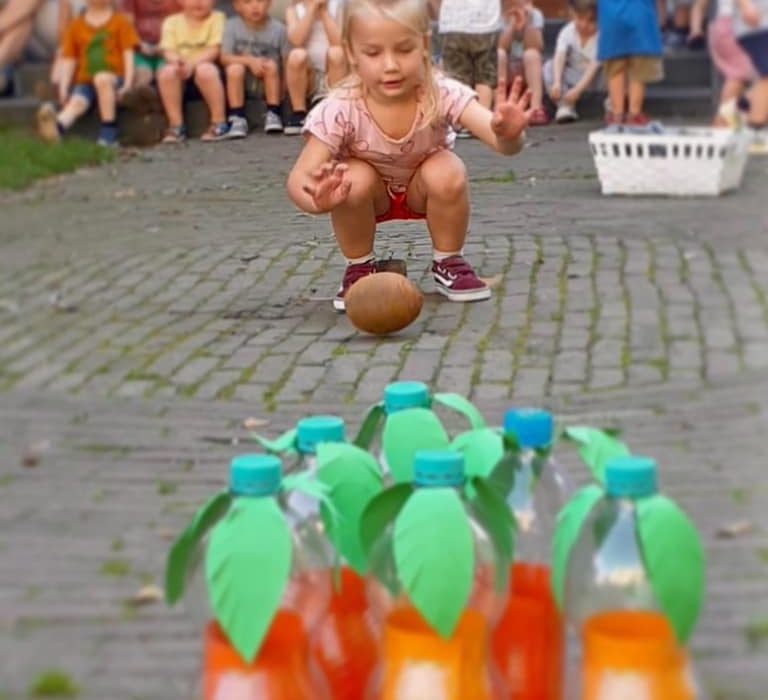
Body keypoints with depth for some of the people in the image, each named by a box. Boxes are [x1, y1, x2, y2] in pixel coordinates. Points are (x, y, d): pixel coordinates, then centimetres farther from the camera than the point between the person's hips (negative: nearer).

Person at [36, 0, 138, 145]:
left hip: (114, 79, -2)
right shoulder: (75, 26, 15)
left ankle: (109, 133, -36)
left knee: (101, 79, -37)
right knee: (76, 102, -31)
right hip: (85, 81, 2)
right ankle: (56, 127, -64)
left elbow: (128, 54, 3)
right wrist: (63, 89, -2)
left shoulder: (120, 22, 10)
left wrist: (127, 84, -11)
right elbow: (68, 60, 11)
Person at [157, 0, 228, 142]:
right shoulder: (171, 22, 7)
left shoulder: (217, 18, -1)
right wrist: (176, 61, -29)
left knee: (205, 70, -36)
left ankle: (219, 123, -26)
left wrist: (192, 63, -27)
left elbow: (214, 50, -12)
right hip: (181, 72, 3)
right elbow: (168, 51, -5)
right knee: (166, 72, -29)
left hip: (206, 66, -3)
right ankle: (176, 125, -23)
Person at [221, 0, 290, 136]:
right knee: (235, 68, -29)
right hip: (241, 85, 0)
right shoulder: (232, 25, -10)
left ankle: (273, 115, -17)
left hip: (269, 84, 0)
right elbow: (225, 58, -15)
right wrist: (249, 60, -30)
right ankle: (237, 119, -22)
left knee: (272, 65, -28)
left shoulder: (278, 28, -11)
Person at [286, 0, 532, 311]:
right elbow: (299, 178, -37)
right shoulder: (340, 110, -32)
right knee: (354, 180, -32)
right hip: (372, 194, 0)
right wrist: (318, 200, -62)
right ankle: (359, 268, -5)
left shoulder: (443, 94, -32)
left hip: (423, 190, 1)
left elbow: (502, 140, -44)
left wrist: (508, 135, -70)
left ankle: (449, 263, -3)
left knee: (448, 174, -31)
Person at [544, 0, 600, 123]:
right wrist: (557, 82, -45)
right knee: (549, 66, -23)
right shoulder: (567, 32, -15)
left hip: (594, 78, -3)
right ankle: (565, 106, -30)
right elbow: (559, 58, -28)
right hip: (574, 77, 3)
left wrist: (577, 89, -38)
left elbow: (594, 66, -28)